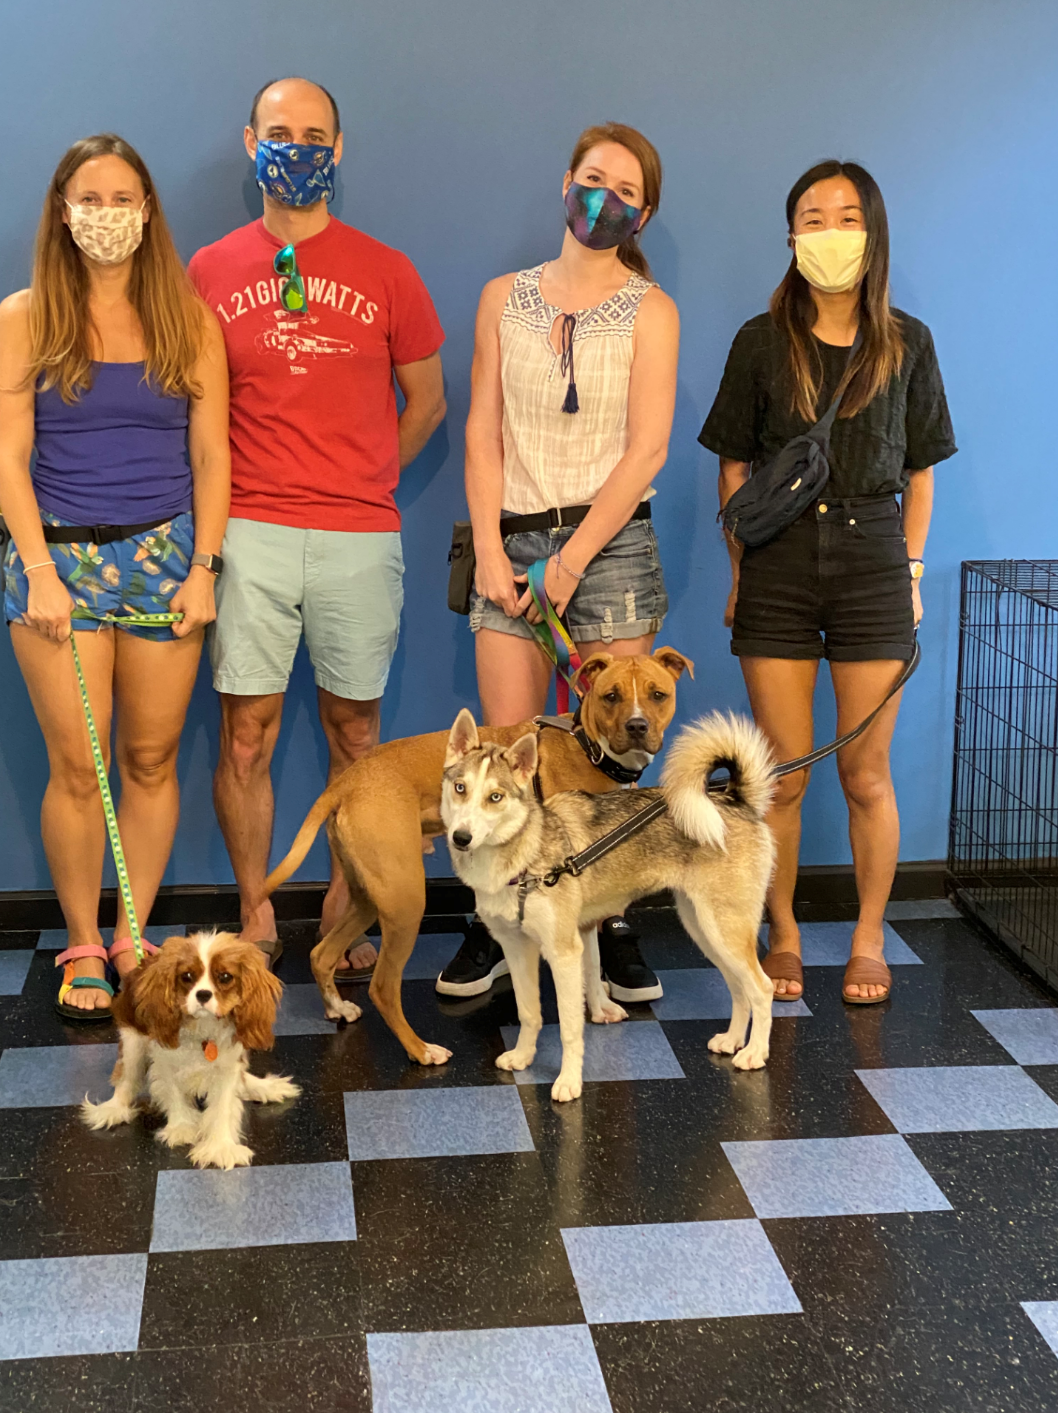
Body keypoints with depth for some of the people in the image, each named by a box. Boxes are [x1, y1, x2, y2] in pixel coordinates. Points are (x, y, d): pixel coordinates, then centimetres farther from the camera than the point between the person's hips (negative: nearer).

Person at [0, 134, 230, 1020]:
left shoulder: (189, 318, 5)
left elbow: (210, 454, 5)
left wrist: (204, 566, -3)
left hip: (165, 554, 1)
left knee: (152, 757, 5)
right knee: (78, 766, 0)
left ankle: (133, 936, 20)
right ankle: (83, 948, 14)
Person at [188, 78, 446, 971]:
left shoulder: (386, 273, 6)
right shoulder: (209, 272, 8)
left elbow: (427, 401, 13)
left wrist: (361, 480, 10)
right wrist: (222, 502, 7)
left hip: (361, 537, 0)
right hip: (248, 535, 0)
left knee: (355, 730, 7)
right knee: (247, 731, 1)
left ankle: (345, 911, 20)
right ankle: (255, 920, 14)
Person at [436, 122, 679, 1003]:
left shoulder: (650, 311, 2)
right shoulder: (505, 298, 11)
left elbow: (647, 450, -6)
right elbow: (483, 431, 7)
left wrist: (572, 561, -11)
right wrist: (489, 550, -4)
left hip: (610, 542, -2)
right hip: (513, 541, 2)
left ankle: (614, 928, 12)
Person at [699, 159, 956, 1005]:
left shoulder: (907, 345, 5)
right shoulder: (762, 342, 3)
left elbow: (919, 472, 9)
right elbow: (735, 468, 6)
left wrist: (911, 572, 4)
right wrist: (740, 574, 3)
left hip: (872, 562, 0)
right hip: (779, 565, 0)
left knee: (866, 777, 4)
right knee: (784, 774, 3)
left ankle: (869, 942, 19)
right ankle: (784, 935, 20)